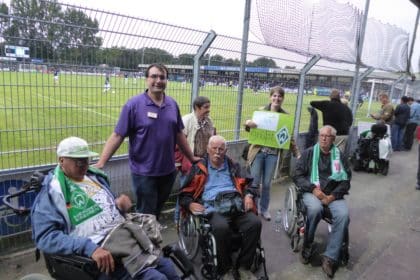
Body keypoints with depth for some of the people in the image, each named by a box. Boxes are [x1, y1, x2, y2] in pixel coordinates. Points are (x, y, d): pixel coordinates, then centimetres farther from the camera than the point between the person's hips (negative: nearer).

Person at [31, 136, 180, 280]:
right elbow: (45, 236, -15)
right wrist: (90, 248, -26)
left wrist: (121, 205, 5)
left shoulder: (95, 175, 17)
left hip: (127, 232, 7)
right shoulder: (53, 190, -4)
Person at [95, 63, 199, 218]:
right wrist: (101, 162, -19)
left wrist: (191, 158, 15)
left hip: (168, 171, 4)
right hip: (144, 172, -4)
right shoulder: (133, 104, -11)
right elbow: (117, 136, -12)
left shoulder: (172, 104, 3)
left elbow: (179, 134, 11)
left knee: (158, 211, 23)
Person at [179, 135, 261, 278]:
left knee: (255, 223, -26)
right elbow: (185, 193, 14)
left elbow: (247, 184, 24)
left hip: (237, 205, 3)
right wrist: (190, 204, -7)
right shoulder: (198, 168, 16)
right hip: (214, 208, -3)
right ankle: (224, 269, -13)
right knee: (221, 228, -36)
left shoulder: (233, 166, 26)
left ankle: (243, 266, -11)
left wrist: (248, 195, 1)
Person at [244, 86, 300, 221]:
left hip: (273, 153, 1)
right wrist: (248, 123, -20)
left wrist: (297, 153, 0)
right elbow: (249, 129, 3)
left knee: (267, 183, 9)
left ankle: (264, 209, 28)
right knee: (255, 182, 2)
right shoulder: (261, 111, -2)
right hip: (258, 151, -1)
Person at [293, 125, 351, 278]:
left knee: (343, 215, -28)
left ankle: (330, 257, -17)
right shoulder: (308, 153, 6)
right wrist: (313, 189, -15)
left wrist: (332, 196, -12)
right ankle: (307, 246, -10)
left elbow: (346, 180, 4)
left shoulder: (339, 156, 9)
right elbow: (297, 176, 0)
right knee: (315, 209, -35)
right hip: (312, 192, -2)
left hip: (333, 194, 2)